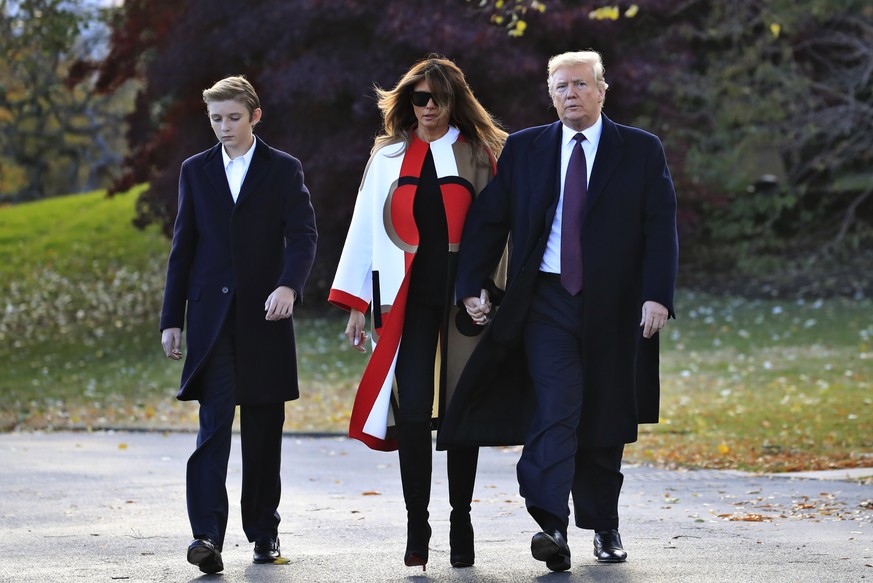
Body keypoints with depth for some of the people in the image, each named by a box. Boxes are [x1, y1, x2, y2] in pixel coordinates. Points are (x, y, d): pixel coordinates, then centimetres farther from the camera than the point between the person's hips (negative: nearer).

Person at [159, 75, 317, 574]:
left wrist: (289, 286, -24)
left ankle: (264, 530, 18)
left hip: (265, 315, 0)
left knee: (264, 429, 6)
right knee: (215, 421, -12)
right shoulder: (196, 171, 12)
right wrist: (172, 319, 8)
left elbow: (303, 236, -5)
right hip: (212, 317, 0)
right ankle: (209, 535, -21)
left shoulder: (285, 170, 5)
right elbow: (183, 248, 12)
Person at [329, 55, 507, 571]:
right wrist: (356, 304, 4)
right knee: (412, 410, -9)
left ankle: (461, 522, 11)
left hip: (464, 293, -1)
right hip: (407, 296, 1)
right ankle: (417, 525, -5)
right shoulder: (388, 156, 11)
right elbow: (366, 227, 10)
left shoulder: (478, 154, 7)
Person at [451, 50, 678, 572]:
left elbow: (662, 229, -1)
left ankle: (603, 525, 24)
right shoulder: (523, 150, 8)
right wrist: (472, 287, 0)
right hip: (547, 302, 0)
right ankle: (552, 528, -26)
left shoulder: (642, 152, 4)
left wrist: (658, 296, -12)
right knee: (555, 408, -16)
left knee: (606, 421, 8)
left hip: (612, 308, 0)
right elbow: (487, 220, 9)